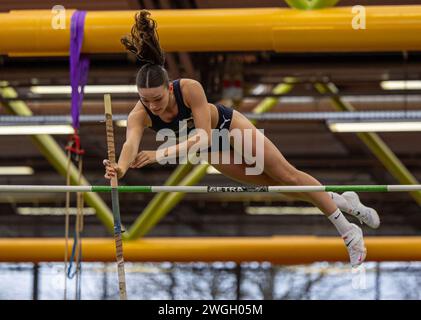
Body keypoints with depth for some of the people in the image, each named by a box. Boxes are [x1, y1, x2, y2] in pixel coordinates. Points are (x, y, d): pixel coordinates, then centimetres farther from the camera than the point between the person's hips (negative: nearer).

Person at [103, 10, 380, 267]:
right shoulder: (139, 115, -33)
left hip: (230, 125, -3)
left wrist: (161, 154, -54)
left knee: (287, 176, 4)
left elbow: (204, 136, -42)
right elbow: (131, 143, -50)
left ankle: (349, 231, 18)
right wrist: (121, 168, -74)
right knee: (272, 183, 9)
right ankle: (339, 200, 30)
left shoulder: (189, 88, -40)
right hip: (210, 150, 3)